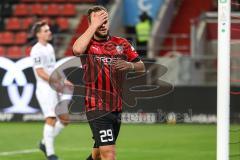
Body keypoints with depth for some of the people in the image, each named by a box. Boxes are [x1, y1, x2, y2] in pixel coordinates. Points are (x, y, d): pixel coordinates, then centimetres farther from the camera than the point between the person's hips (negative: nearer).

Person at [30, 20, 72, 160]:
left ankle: (45, 143, 21)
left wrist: (61, 83, 13)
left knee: (65, 119, 8)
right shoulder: (37, 50, -12)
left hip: (55, 89, 9)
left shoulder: (50, 47, 16)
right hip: (45, 89, -9)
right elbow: (40, 73, -17)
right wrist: (59, 83, -19)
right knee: (51, 119, -13)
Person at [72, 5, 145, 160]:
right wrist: (94, 25, -20)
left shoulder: (121, 43, 9)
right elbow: (77, 49, -28)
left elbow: (141, 66, 7)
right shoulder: (86, 44, -3)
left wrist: (129, 65, -15)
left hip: (116, 107, 5)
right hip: (97, 108, -5)